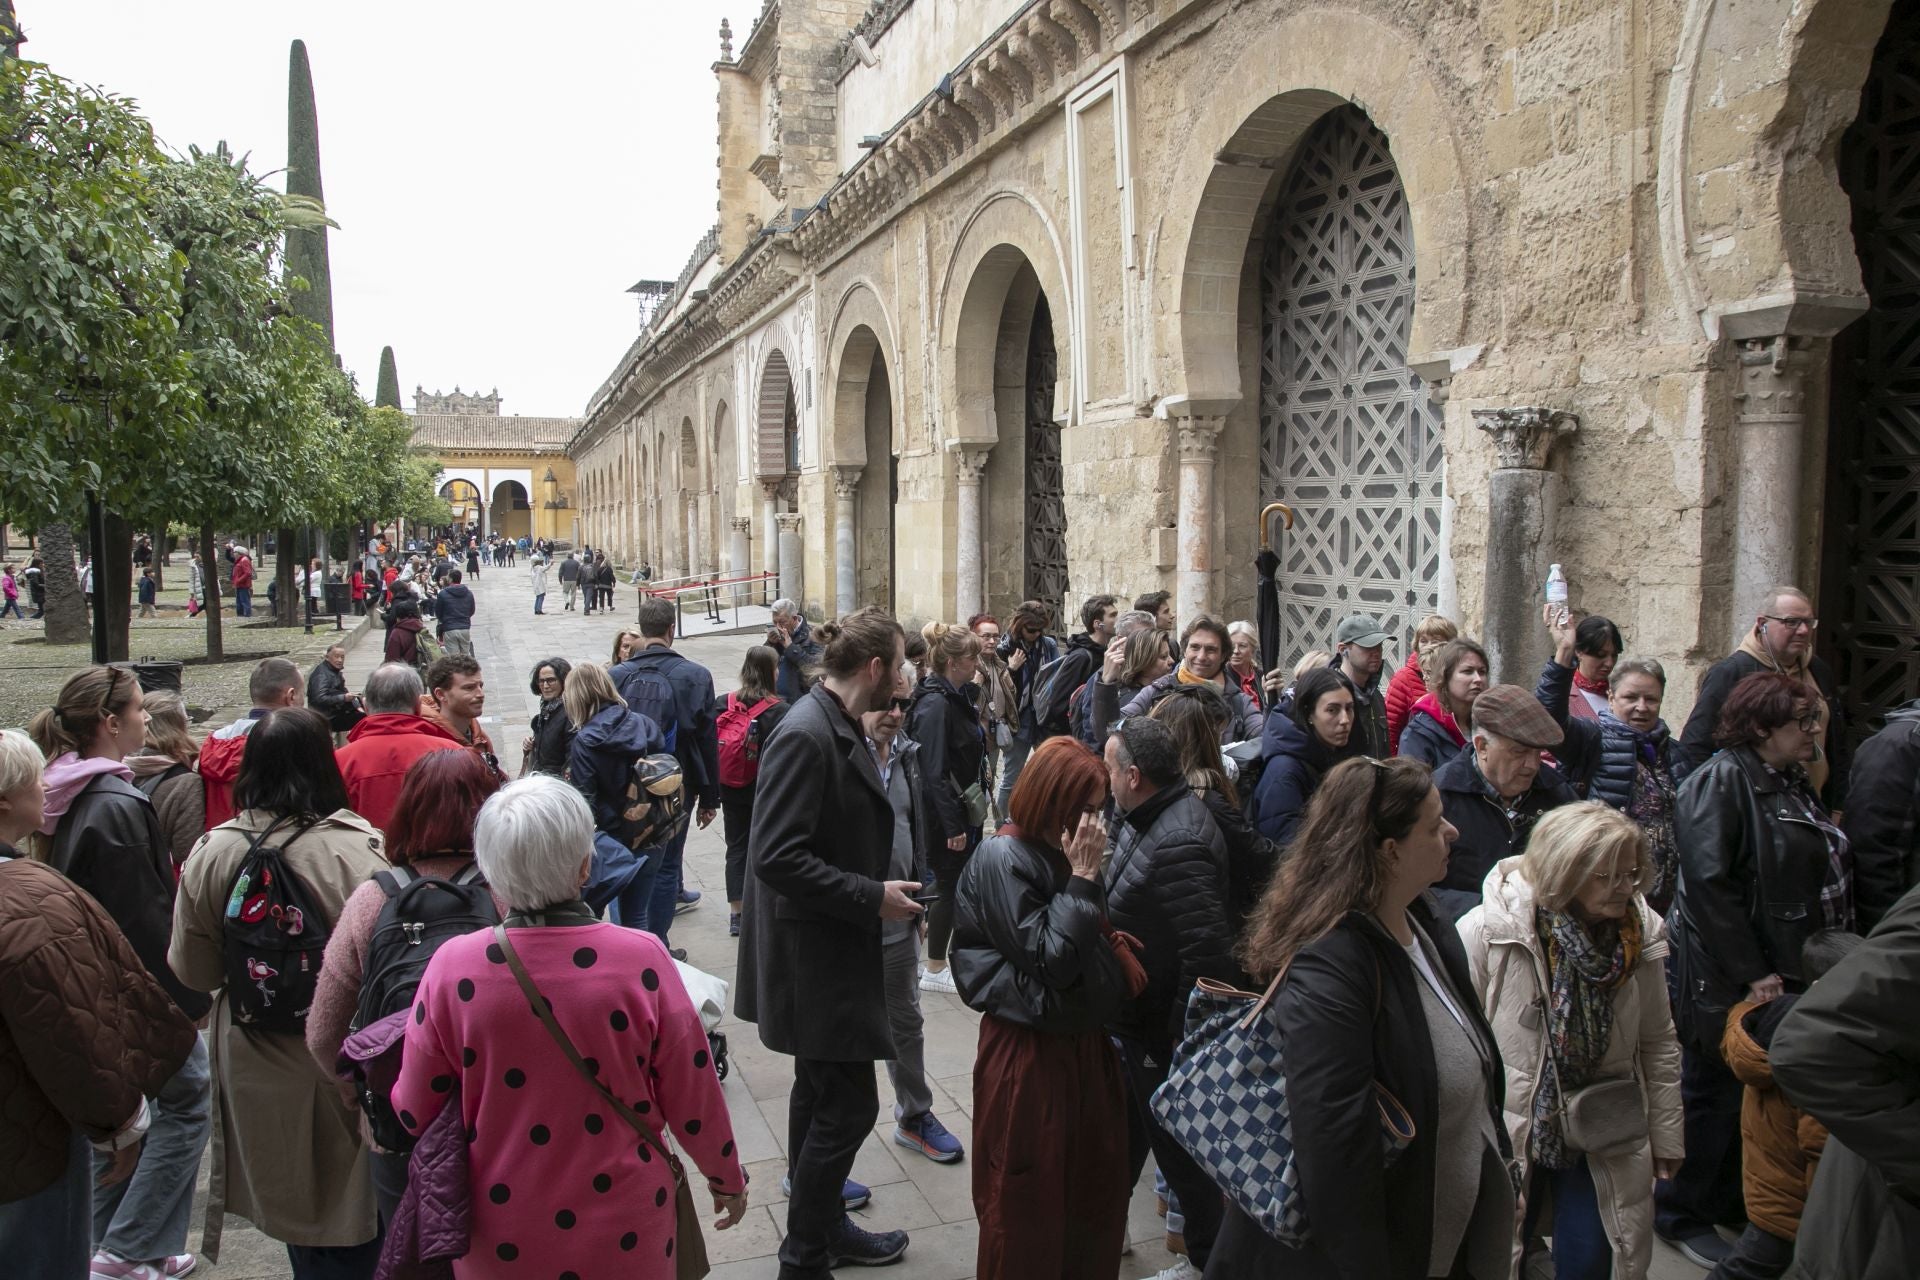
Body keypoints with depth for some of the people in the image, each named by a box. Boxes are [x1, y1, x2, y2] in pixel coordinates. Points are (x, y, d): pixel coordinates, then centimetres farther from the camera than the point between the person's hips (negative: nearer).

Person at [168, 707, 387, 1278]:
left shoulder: (212, 854, -9)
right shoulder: (357, 849, -21)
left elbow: (193, 970, 1)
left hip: (256, 1063, 4)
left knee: (289, 1196, 21)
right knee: (351, 1231, 13)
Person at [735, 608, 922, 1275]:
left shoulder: (838, 727, 7)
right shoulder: (805, 736, -23)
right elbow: (777, 857, -27)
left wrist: (879, 887, 8)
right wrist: (872, 897, -22)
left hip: (831, 950, 10)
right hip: (816, 953, -10)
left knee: (820, 1096, 21)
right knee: (849, 1104, -2)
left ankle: (823, 1227, 37)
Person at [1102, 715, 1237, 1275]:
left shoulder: (1177, 846, -31)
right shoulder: (1144, 820, 1)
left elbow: (1210, 954, -32)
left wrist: (1182, 1034, -24)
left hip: (1163, 1035, -9)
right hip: (1136, 1020, 9)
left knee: (1181, 1151, 11)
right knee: (1121, 1132, 25)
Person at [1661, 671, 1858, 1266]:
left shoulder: (1794, 784, 13)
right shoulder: (1720, 781, -16)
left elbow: (1826, 875, 21)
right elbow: (1709, 883, -23)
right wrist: (1750, 972, -21)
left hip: (1785, 976, 9)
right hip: (1731, 983, -9)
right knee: (1716, 1094, 4)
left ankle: (1730, 1202, 35)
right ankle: (1682, 1214, 20)